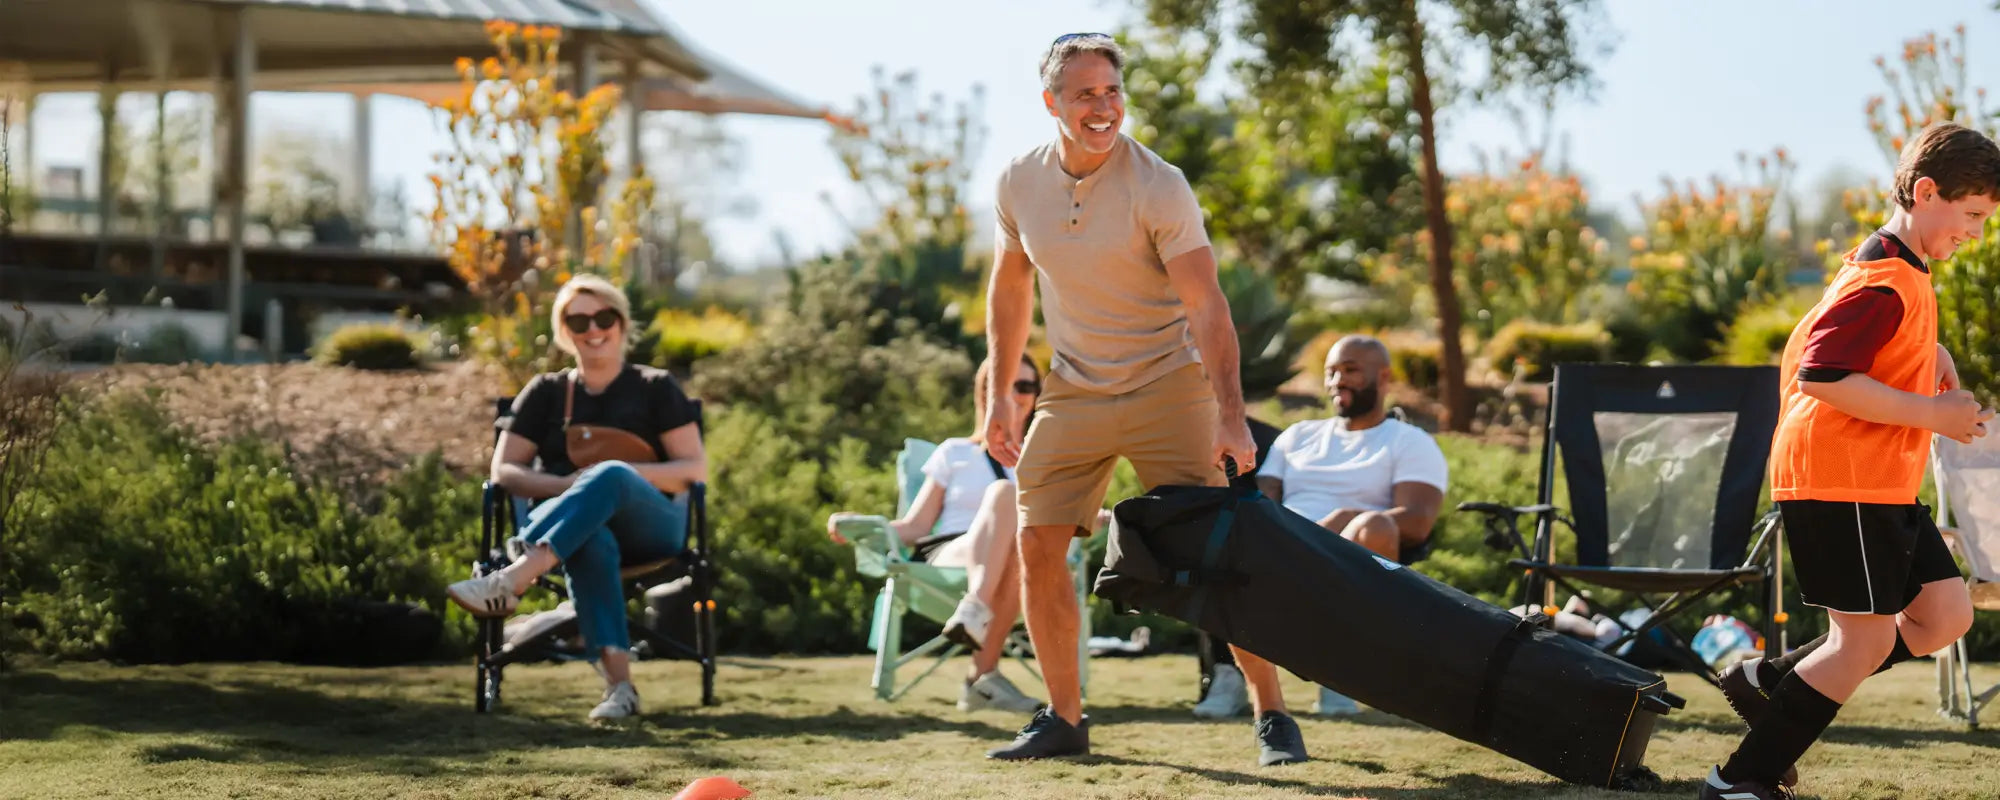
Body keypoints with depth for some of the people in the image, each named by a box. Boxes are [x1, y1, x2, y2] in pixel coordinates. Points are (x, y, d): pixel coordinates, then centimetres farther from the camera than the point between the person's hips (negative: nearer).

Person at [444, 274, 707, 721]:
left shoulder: (654, 389, 14)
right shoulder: (546, 392, 19)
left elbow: (696, 470, 6)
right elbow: (503, 471, 10)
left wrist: (626, 474, -13)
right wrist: (566, 486, -11)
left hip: (649, 527, -1)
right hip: (576, 530, 1)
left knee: (611, 476, -37)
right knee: (591, 542, -40)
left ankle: (510, 583, -54)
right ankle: (619, 686, -56)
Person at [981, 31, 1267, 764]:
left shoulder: (1158, 187, -18)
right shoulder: (1019, 183, -3)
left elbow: (1205, 307, -22)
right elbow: (1010, 289, 12)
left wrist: (1231, 421, -30)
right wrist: (999, 396, 9)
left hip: (1167, 384, -4)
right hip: (1073, 392, 4)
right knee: (1037, 548, -2)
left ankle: (1272, 715, 1)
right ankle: (1063, 719, 10)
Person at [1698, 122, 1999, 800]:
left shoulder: (1894, 267, 14)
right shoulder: (1885, 283, -18)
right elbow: (1822, 376, -27)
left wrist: (1930, 354, 18)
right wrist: (1931, 414, -21)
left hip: (1883, 487, 10)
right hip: (1842, 482, -10)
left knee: (1945, 616, 8)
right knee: (1866, 640, -7)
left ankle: (1771, 682, 13)